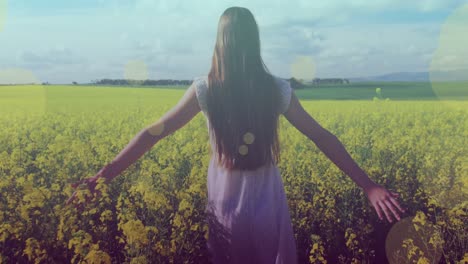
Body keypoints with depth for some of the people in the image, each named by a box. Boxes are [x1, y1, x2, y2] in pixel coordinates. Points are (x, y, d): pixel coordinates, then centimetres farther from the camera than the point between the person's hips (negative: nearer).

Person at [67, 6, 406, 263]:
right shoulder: (278, 89, -9)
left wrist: (104, 174, -3)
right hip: (267, 202, 1)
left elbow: (153, 133, -10)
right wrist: (369, 185, 0)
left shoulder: (205, 89, -12)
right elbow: (323, 138, -7)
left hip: (226, 204, 0)